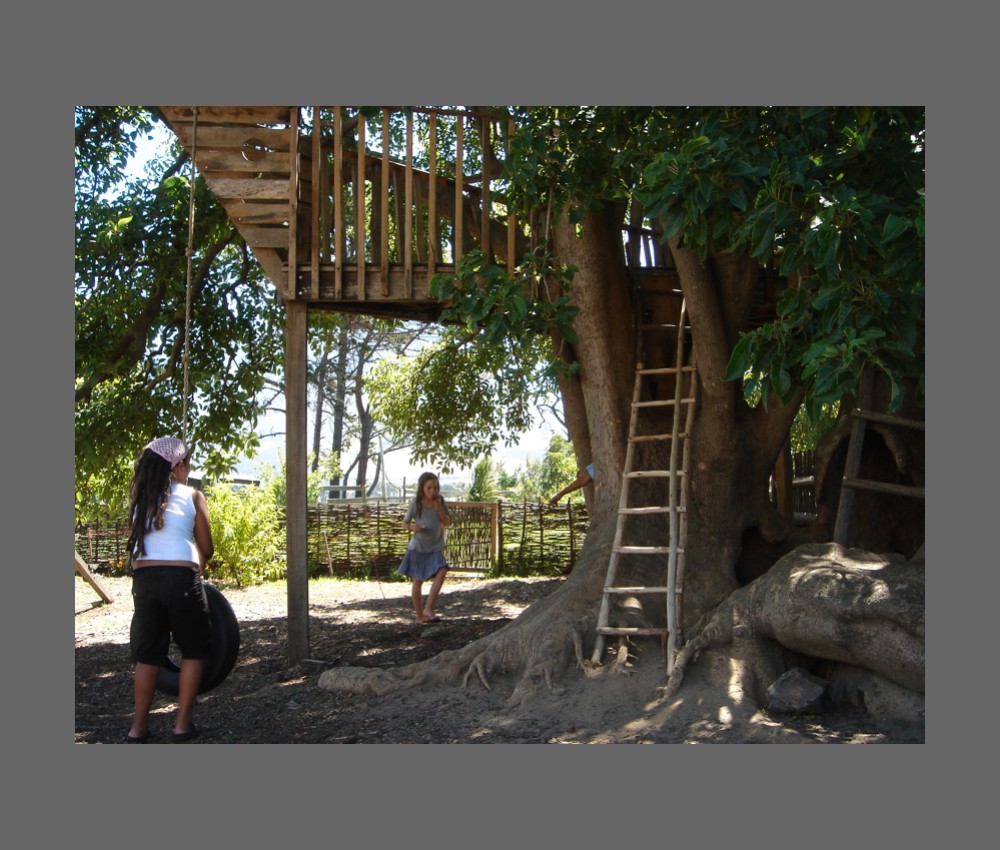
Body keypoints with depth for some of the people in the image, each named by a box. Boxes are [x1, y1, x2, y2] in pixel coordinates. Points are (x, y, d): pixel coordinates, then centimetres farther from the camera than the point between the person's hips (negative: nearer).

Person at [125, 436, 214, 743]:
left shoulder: (139, 496, 12)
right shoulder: (192, 496, 2)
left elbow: (138, 544, 10)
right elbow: (206, 548, 5)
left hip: (143, 578, 4)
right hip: (180, 578, -4)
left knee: (148, 652, 16)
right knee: (193, 649, 12)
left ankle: (138, 726, 18)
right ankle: (182, 724, 12)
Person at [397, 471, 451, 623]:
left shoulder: (440, 501, -3)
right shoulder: (416, 504, -11)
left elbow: (446, 522, -2)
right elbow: (405, 523, -3)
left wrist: (439, 508, -17)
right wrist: (412, 527, -25)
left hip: (436, 547, 2)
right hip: (418, 547, -2)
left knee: (442, 571, -19)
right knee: (418, 580, 3)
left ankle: (428, 609, -15)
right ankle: (419, 615, 17)